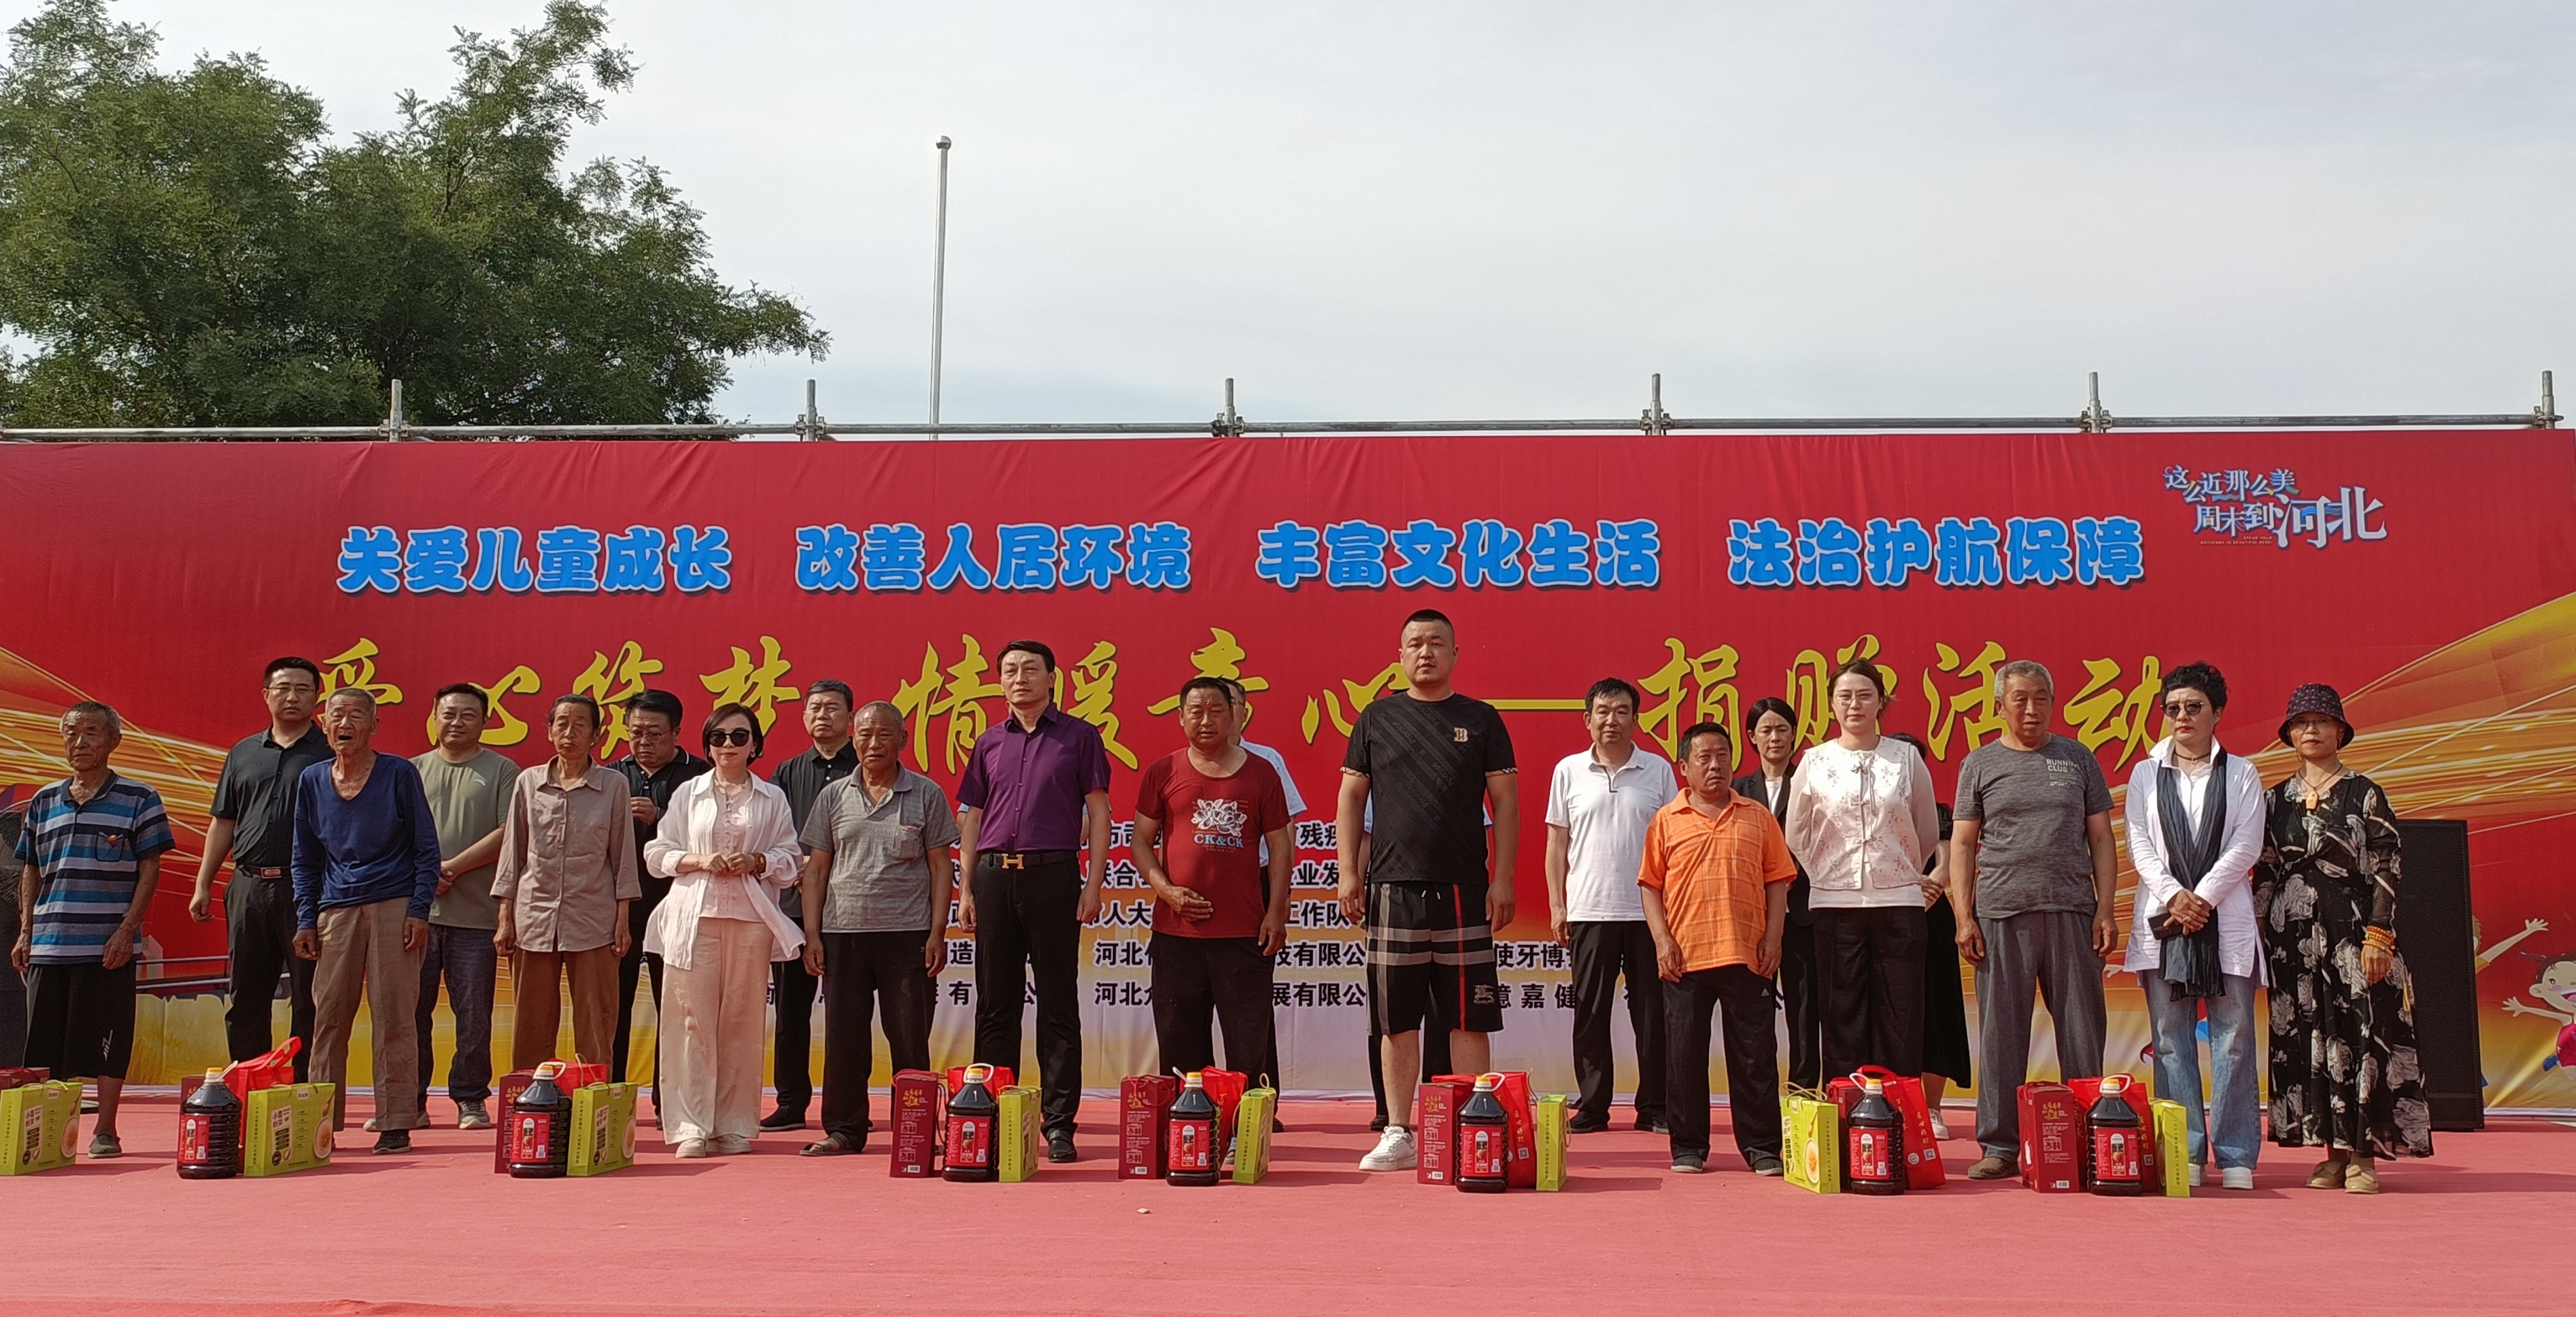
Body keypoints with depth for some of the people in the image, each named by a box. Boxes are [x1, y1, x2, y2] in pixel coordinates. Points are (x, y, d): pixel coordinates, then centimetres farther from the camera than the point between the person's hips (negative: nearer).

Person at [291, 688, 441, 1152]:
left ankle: (396, 1124, 2)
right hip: (336, 911, 3)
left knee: (394, 1018, -3)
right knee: (328, 1017, 3)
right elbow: (306, 860, 17)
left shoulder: (399, 774, 1)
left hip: (394, 906, -3)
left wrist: (419, 911, -6)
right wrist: (306, 919, 7)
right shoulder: (312, 781, 11)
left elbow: (427, 848, 2)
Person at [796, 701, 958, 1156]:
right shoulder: (834, 796, 11)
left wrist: (938, 932, -4)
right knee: (843, 1036, 5)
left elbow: (941, 867, 5)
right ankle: (843, 1130, 16)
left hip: (908, 934, -2)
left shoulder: (926, 795, 5)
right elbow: (816, 869, 12)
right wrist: (812, 935, 4)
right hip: (843, 932, 2)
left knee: (909, 1037, 1)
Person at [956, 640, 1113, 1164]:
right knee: (995, 1003, 7)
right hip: (994, 876, 4)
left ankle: (1059, 1123, 3)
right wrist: (967, 890, 8)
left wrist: (1095, 884, -6)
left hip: (1053, 874, -3)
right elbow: (972, 819, 16)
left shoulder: (1079, 736, 4)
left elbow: (1098, 812, 2)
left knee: (1058, 1003, 0)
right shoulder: (990, 743, 14)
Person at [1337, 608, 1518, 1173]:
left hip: (1463, 891, -1)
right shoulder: (1377, 718, 9)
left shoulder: (1480, 719, 5)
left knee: (1468, 1019, 1)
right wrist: (1349, 872, 1)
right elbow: (1352, 797, 10)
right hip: (1392, 887, 1)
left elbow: (1505, 801, 4)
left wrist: (1503, 878, -4)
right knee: (1397, 1019, 6)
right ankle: (1397, 1134, 13)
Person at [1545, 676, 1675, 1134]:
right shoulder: (1569, 771, 6)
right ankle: (1592, 1107, 11)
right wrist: (1556, 906, 3)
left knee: (1652, 1011, 4)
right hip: (1589, 911, 0)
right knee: (1590, 1013, 4)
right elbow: (1557, 842, 8)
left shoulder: (1658, 770, 5)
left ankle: (1654, 1106, 12)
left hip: (1648, 911, 0)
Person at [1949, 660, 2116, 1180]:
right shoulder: (1980, 765, 9)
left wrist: (2105, 909, 1)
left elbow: (2100, 836, 11)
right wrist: (1963, 918, -1)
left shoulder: (2078, 760, 12)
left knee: (2082, 1030, 2)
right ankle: (2000, 1146, 7)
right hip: (2001, 913, -1)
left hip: (2072, 912, 1)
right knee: (2001, 1033, 1)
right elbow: (1962, 844, 7)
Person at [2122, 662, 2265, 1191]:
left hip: (2226, 919, -1)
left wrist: (2202, 897, -11)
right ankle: (2185, 1153, 6)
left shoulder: (2240, 774, 8)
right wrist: (2174, 896, -10)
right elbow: (2139, 846, 4)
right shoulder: (2145, 775, 11)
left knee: (2233, 1037, -2)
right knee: (2171, 1039, 1)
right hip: (2162, 918, 1)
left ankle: (2236, 1156, 3)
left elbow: (2246, 846, -1)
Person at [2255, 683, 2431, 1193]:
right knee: (2305, 1040, 2)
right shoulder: (2276, 799, 11)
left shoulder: (2365, 794, 2)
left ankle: (2364, 1156, -2)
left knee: (2361, 1036, -6)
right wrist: (2256, 936, 6)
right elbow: (2264, 873, 12)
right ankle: (2333, 1154, 9)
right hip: (2293, 937, 3)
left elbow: (2386, 870, -3)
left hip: (2352, 933, -3)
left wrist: (2379, 936, -11)